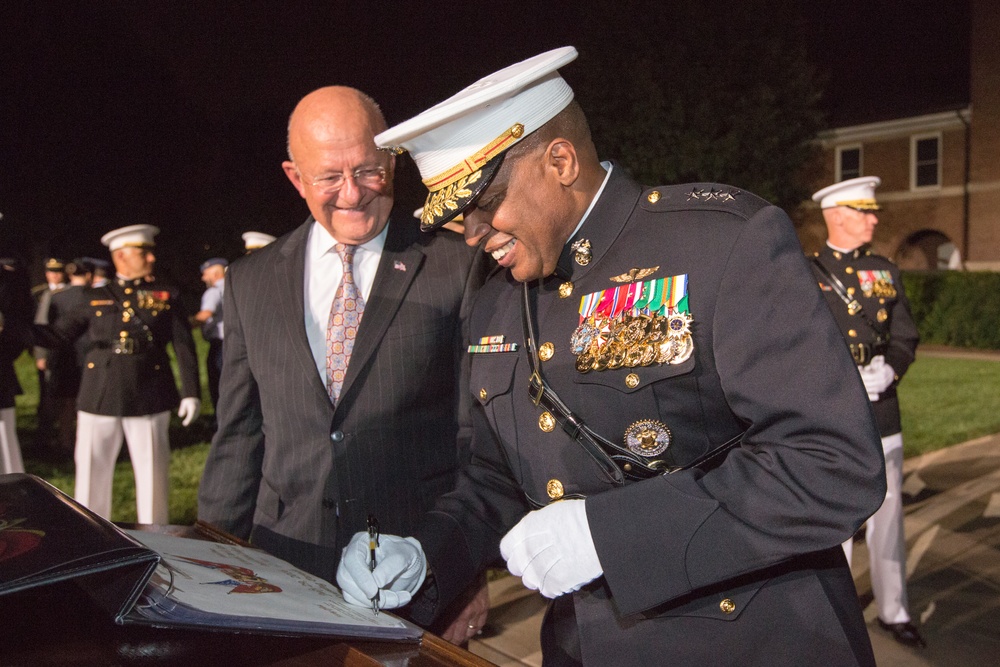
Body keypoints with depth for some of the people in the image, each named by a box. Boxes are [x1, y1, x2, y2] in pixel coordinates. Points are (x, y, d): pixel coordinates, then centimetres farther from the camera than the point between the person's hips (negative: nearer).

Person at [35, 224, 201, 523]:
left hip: (149, 397, -1)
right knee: (91, 471, 7)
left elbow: (184, 347, 2)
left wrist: (191, 393, -5)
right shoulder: (94, 298, 11)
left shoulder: (167, 296, 6)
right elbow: (57, 334, 10)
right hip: (99, 397, 2)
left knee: (152, 471, 5)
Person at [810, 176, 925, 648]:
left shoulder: (886, 272, 11)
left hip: (882, 414, 4)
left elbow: (906, 337, 9)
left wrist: (887, 371, -11)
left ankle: (893, 611, 28)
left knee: (888, 516, 12)